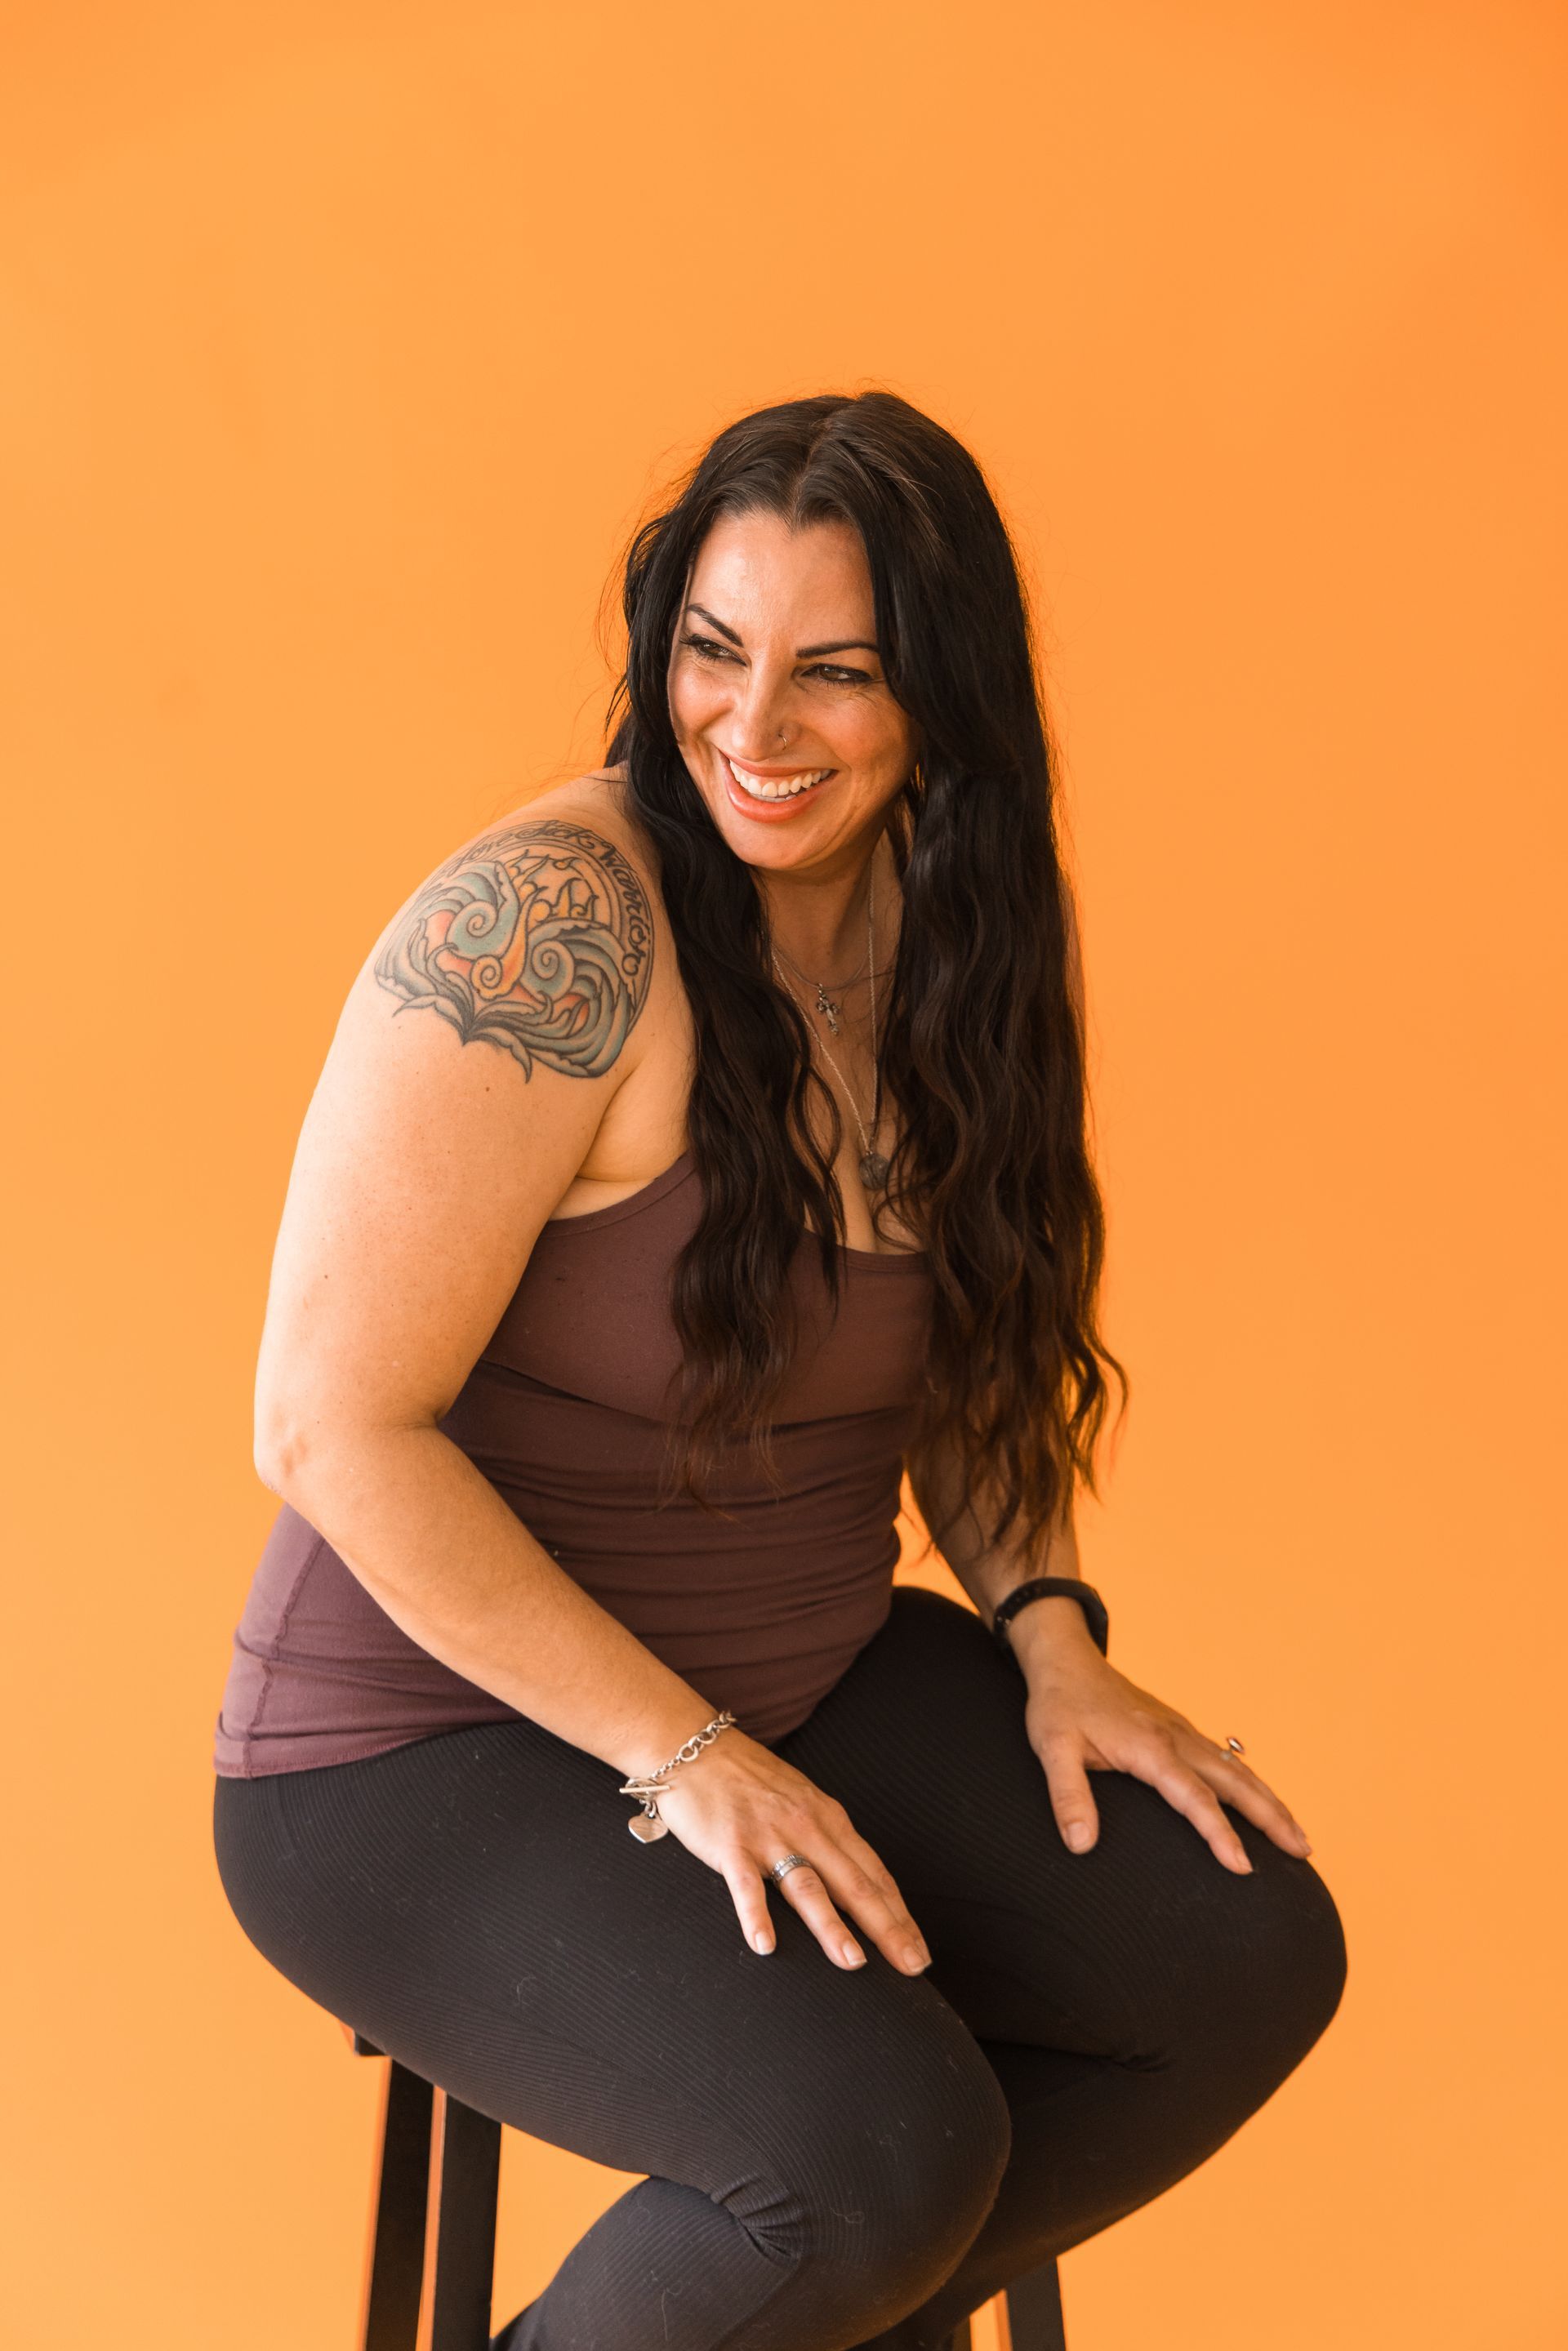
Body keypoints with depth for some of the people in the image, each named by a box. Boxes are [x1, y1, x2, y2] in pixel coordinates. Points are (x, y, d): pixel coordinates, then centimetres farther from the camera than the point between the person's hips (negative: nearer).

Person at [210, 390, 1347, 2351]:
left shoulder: (954, 928, 1)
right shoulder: (547, 931, -22)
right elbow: (331, 1424, -21)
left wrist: (1048, 1632, -2)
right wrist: (681, 1753, -20)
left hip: (821, 1676, 7)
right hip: (436, 1748, -7)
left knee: (1250, 1952, -5)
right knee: (886, 2142, -26)